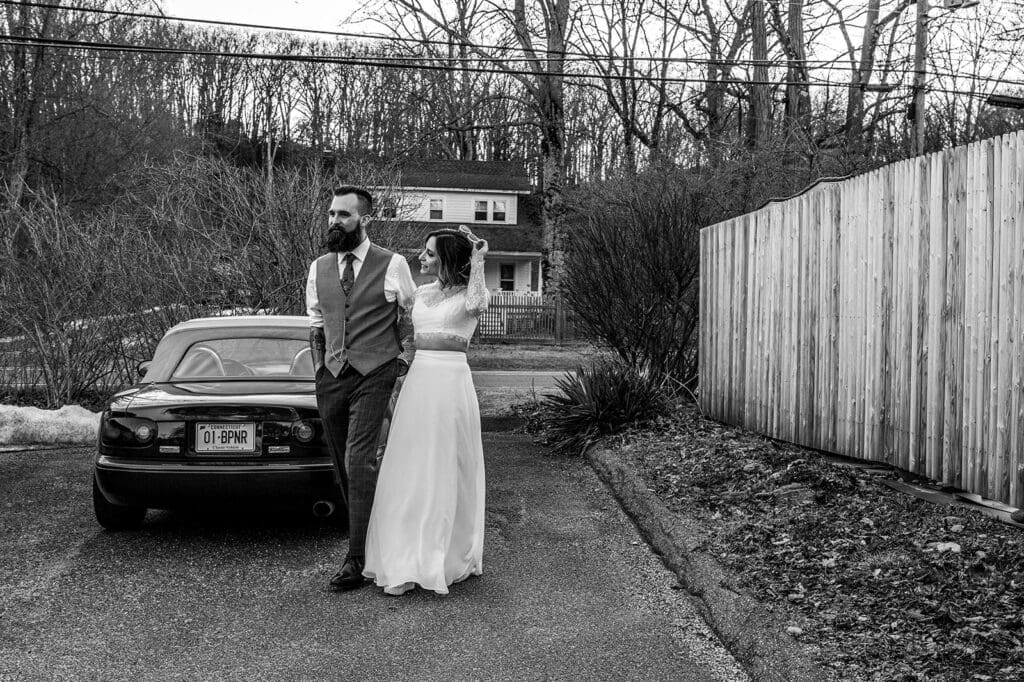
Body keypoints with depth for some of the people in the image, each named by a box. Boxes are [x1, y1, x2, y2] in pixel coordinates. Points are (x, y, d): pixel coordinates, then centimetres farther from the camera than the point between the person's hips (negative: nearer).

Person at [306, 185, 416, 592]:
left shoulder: (392, 265, -2)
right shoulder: (318, 268, 11)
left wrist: (404, 358, 7)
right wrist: (319, 369, 14)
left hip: (373, 375, -5)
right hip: (330, 376, 5)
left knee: (359, 461, -14)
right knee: (342, 465, 9)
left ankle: (357, 559, -10)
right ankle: (368, 537, 25)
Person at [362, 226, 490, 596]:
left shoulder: (469, 293, -3)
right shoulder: (421, 293, 15)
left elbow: (475, 304, -27)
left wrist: (478, 259, -19)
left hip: (451, 383, -6)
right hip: (417, 380, 6)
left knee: (446, 471, 1)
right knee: (410, 471, 4)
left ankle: (447, 558, 13)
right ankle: (406, 563, 11)